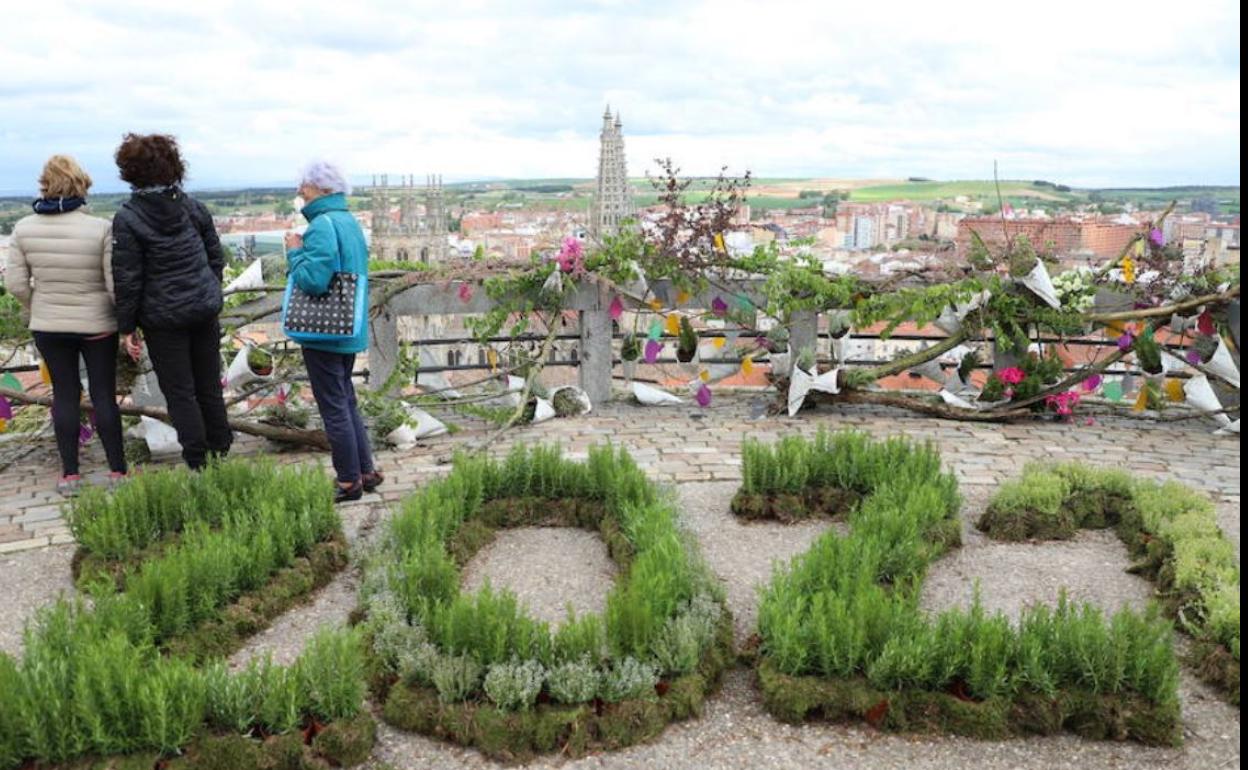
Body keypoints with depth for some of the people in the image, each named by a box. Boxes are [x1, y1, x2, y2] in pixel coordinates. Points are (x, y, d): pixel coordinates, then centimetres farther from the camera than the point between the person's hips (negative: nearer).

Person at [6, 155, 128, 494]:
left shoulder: (24, 228, -6)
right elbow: (115, 285, -15)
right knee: (104, 395, 7)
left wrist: (34, 310, 16)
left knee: (64, 395, 12)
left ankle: (69, 474, 17)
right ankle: (117, 471, 13)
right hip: (97, 325, -2)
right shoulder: (100, 228, -17)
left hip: (48, 326, 3)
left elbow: (16, 283, -2)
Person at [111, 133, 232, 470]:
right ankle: (221, 452, 22)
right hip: (205, 310, 4)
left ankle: (198, 465, 9)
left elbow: (127, 279, -11)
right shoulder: (194, 208, 1)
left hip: (164, 318, -4)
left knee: (180, 392, 5)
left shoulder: (128, 219, -12)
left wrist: (127, 326, -3)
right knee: (210, 387, 14)